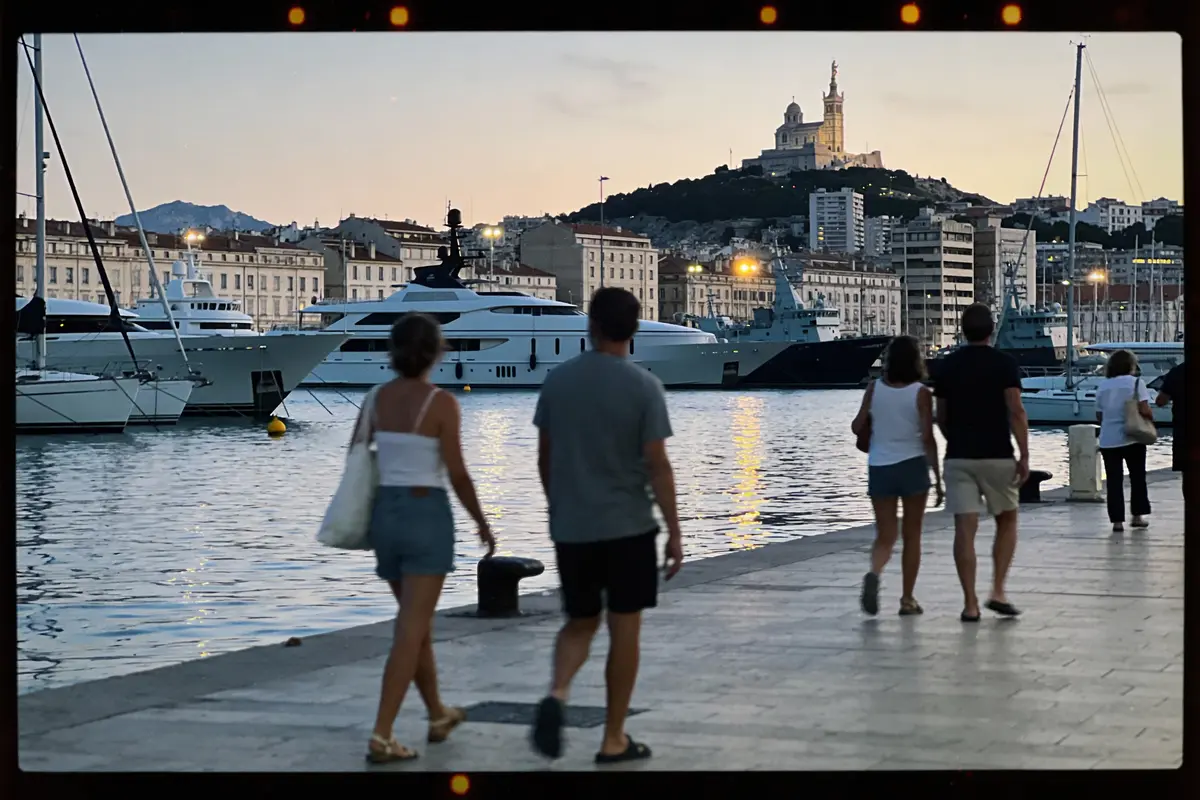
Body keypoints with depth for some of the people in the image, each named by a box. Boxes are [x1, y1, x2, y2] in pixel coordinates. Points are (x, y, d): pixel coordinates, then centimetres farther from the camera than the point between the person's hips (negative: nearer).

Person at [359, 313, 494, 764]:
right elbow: (457, 476, -11)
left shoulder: (376, 398, 4)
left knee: (417, 622, 22)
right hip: (427, 518, -6)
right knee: (411, 632, -5)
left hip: (386, 515, 6)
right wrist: (482, 523, 3)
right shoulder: (442, 403, -12)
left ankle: (438, 716, 36)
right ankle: (381, 738, -11)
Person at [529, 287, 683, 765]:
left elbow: (544, 457, 8)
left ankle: (557, 694, -11)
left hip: (570, 527, 3)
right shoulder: (644, 387, -9)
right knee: (624, 628, 7)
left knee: (581, 622, 17)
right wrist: (675, 533, -5)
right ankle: (614, 740, 11)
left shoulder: (557, 380, 1)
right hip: (627, 527, -3)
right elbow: (657, 465, -11)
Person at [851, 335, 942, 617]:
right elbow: (927, 438, -10)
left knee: (884, 536, 7)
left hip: (879, 468, 2)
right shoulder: (921, 393, -8)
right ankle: (907, 599, 14)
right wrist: (937, 477, -5)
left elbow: (857, 427, 4)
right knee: (911, 535, 12)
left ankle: (874, 573, -24)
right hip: (912, 466, -2)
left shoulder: (874, 389, 0)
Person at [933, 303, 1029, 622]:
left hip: (958, 456, 2)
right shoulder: (1004, 363, -4)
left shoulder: (948, 365, 6)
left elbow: (941, 417, 12)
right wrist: (1024, 456, -10)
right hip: (997, 456, -2)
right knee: (1006, 522, 15)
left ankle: (970, 604, -3)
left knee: (965, 528, -1)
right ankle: (998, 592, 6)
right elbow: (1016, 411, -12)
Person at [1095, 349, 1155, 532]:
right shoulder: (1136, 382, -5)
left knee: (1114, 480, 5)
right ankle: (1137, 515, 18)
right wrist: (1151, 417, 5)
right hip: (1132, 438, -3)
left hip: (1108, 440, 3)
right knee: (1137, 477, 14)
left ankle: (1117, 520, 1)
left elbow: (1099, 416, 10)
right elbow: (1144, 410, -15)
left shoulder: (1102, 385, 7)